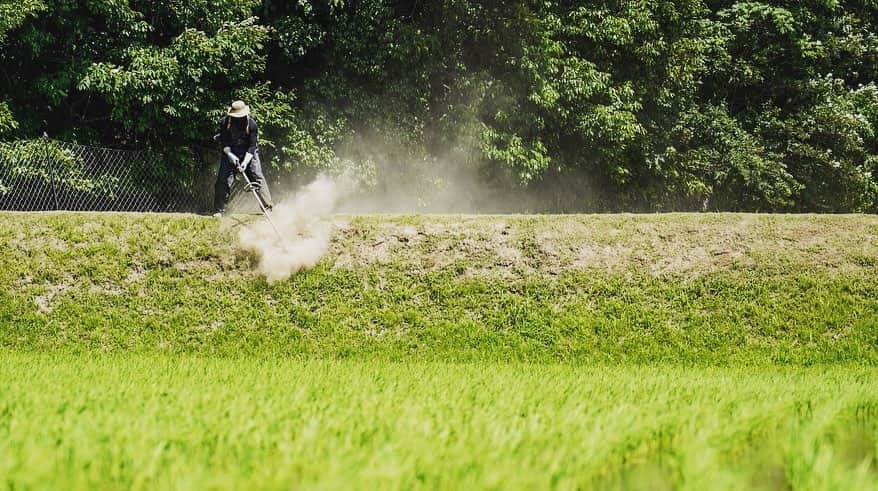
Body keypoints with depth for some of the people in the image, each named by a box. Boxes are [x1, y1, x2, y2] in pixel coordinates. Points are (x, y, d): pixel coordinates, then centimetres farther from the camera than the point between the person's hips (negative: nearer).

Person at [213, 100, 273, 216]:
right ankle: (219, 210, 2)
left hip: (248, 154, -1)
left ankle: (268, 207, -7)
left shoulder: (252, 124, -16)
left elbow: (252, 146, -16)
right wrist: (229, 154, -21)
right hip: (230, 153, 1)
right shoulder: (225, 122, -11)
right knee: (223, 180, -7)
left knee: (258, 177, -10)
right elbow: (224, 142, -4)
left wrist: (245, 162, -25)